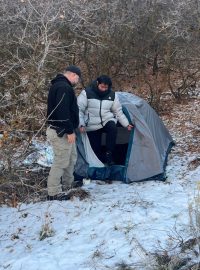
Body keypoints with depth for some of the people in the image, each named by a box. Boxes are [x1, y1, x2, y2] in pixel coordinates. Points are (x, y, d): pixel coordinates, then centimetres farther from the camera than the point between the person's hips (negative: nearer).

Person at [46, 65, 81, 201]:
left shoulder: (59, 85, 17)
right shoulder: (64, 87, -18)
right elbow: (63, 111, -26)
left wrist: (70, 129, 22)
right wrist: (70, 131, -23)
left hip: (62, 130, 11)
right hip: (61, 132, -11)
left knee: (71, 158, 18)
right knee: (61, 161, -6)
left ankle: (67, 186, 27)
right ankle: (54, 193, -1)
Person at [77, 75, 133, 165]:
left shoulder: (112, 95, -1)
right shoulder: (87, 93, -12)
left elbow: (118, 112, 10)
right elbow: (79, 110, -12)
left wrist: (126, 124, 6)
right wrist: (81, 124, -23)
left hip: (107, 121, 2)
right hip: (93, 126, -2)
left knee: (113, 128, -32)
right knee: (95, 148, -6)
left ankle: (108, 155, -23)